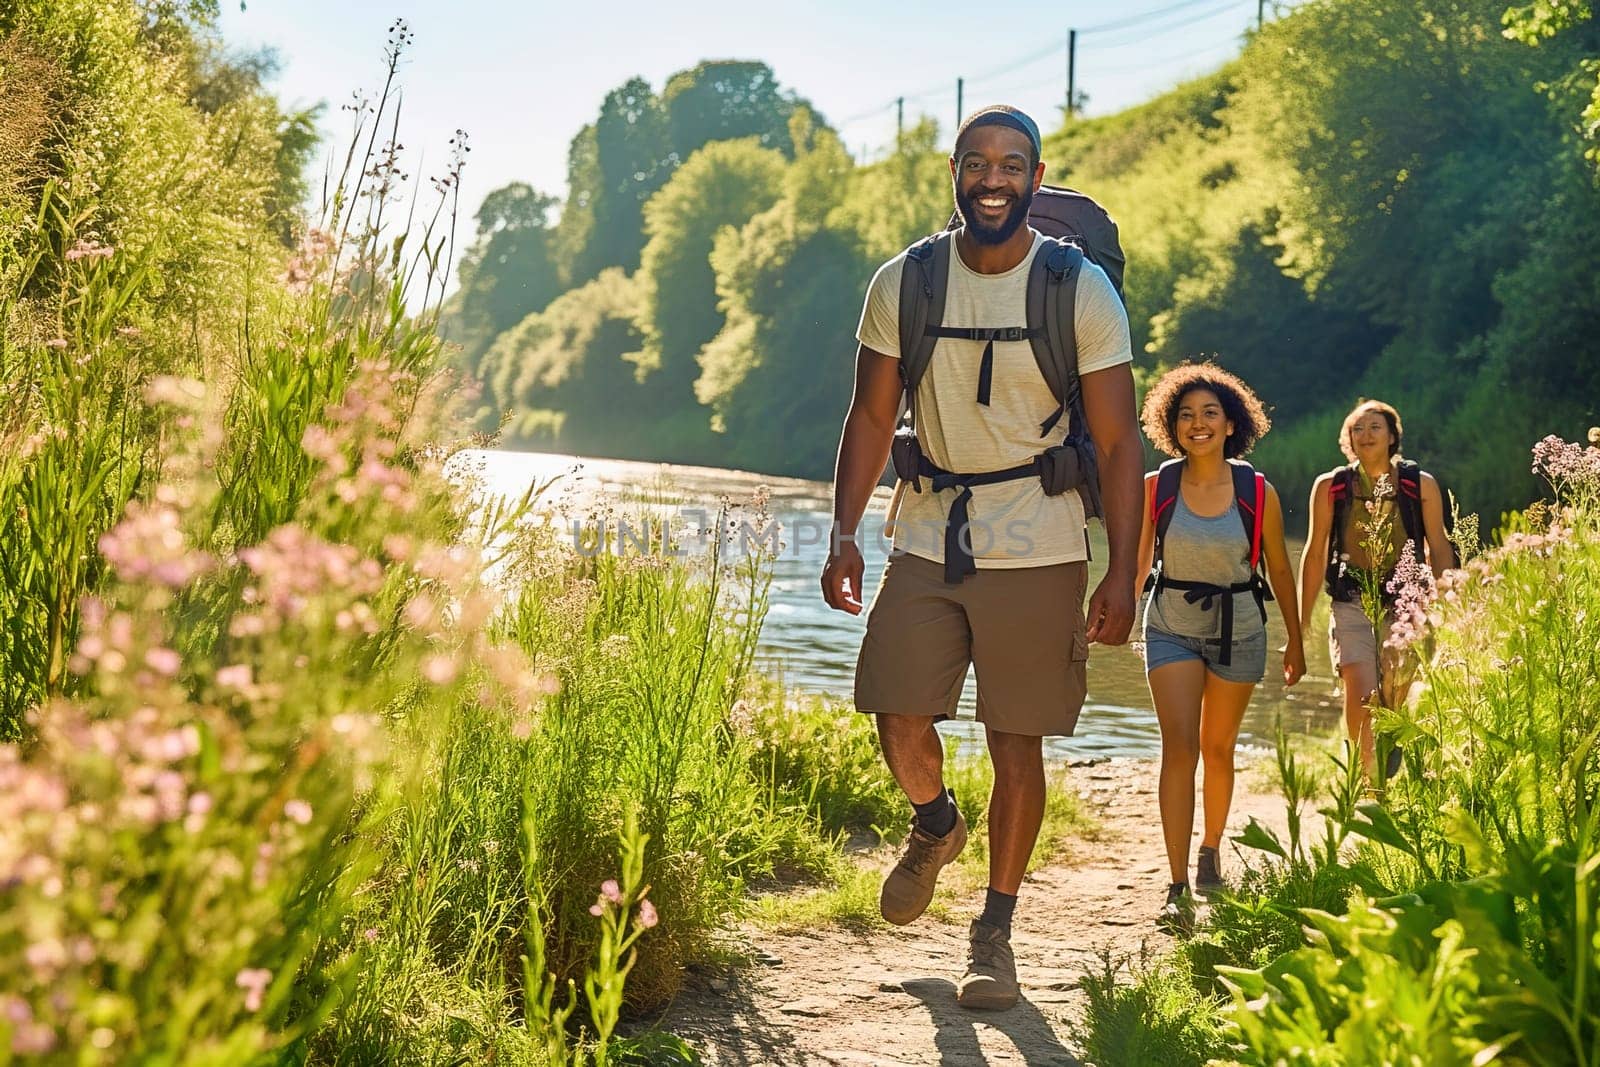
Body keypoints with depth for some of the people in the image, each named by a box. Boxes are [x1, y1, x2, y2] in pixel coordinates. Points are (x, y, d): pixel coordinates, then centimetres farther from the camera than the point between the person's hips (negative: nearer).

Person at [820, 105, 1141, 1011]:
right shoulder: (902, 284, 0)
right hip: (929, 537, 2)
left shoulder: (1083, 292, -6)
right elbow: (872, 417, 6)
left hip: (1039, 552, -2)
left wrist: (1122, 574, -10)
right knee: (900, 716, -6)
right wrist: (845, 532, -5)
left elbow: (1119, 442, -5)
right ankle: (936, 825, 29)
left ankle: (995, 935, 15)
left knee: (1017, 744, 1)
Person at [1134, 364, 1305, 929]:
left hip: (1238, 628, 1)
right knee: (1179, 745, -14)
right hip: (1171, 627, -1)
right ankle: (1177, 887, -16)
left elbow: (1279, 569, 5)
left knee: (1218, 748, 12)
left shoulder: (1259, 493, -6)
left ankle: (1210, 850, 38)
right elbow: (1136, 562, 4)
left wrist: (1296, 640, 11)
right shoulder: (1156, 487, -6)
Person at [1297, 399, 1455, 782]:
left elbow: (1439, 549, 8)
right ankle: (1369, 776, -2)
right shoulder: (1330, 487, 3)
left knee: (1396, 699, 1)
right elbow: (1315, 552, 10)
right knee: (1360, 696, -16)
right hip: (1351, 604, 0)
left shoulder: (1421, 485, 3)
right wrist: (1302, 618, 10)